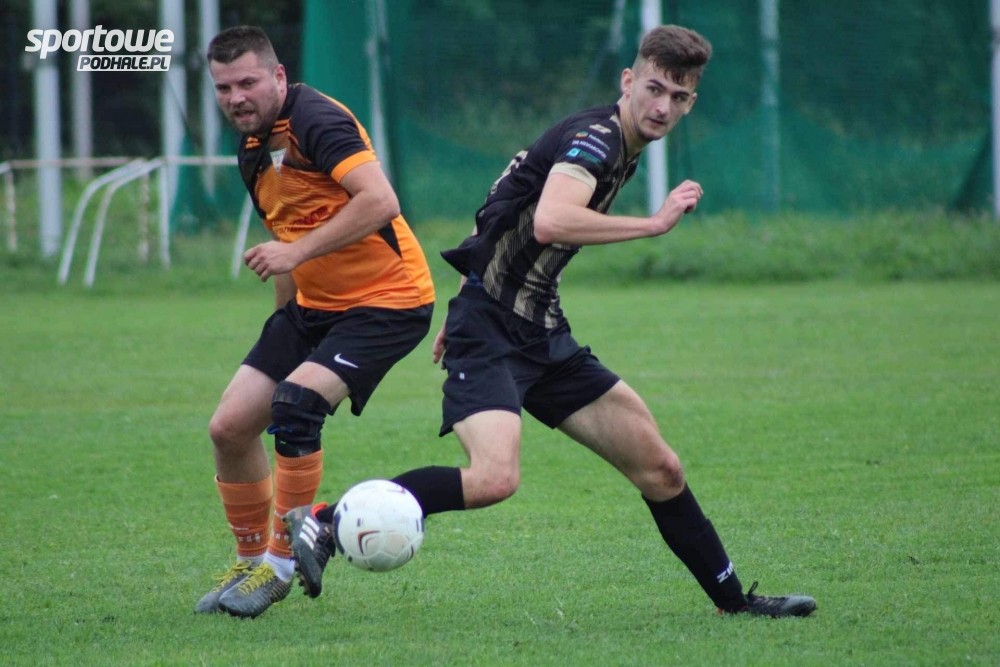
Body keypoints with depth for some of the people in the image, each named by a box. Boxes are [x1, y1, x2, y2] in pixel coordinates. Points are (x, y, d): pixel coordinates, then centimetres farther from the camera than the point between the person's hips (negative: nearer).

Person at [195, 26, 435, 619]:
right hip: (315, 303, 9)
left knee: (295, 403, -26)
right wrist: (286, 312, 26)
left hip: (386, 299, -9)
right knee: (230, 426, 1)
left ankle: (280, 566, -11)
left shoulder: (317, 121, -19)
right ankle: (251, 562, 20)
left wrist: (296, 252, -30)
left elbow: (379, 201, -31)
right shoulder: (253, 152, 10)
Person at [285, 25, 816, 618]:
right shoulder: (594, 139, -14)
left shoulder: (620, 149, 16)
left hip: (543, 335, 10)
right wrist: (655, 223, -26)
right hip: (490, 333, -10)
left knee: (660, 469, 7)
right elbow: (549, 222, -35)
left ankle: (734, 600, 20)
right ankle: (321, 521, -18)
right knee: (495, 478, -29)